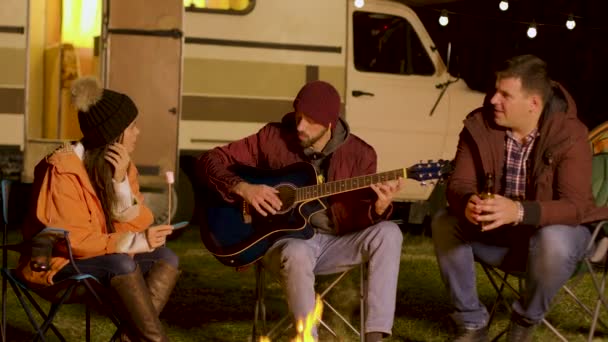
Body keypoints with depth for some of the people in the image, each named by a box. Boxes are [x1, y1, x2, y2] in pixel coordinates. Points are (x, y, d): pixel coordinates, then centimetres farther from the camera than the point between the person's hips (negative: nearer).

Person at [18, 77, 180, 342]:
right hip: (57, 263, -8)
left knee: (166, 258, -14)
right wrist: (135, 242, -31)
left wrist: (121, 180, -20)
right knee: (122, 264, -33)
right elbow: (71, 239, -25)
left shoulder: (121, 165, 2)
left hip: (102, 257, 8)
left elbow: (135, 226, -5)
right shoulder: (63, 170, -20)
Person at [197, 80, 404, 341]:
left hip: (335, 243, 3)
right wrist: (243, 188, -21)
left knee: (388, 232, -25)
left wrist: (379, 207, -27)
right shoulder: (273, 138, -6)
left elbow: (361, 221, -4)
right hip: (287, 238, -3)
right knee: (297, 254, -39)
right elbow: (208, 162, -4)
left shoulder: (358, 154, -3)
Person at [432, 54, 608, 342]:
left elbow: (575, 206, -30)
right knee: (444, 223, -20)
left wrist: (518, 211, -47)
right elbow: (458, 184, -11)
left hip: (554, 230, -4)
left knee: (553, 242, -38)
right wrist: (467, 203, -38)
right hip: (499, 235, 4)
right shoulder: (480, 126, -11)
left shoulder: (569, 135, -23)